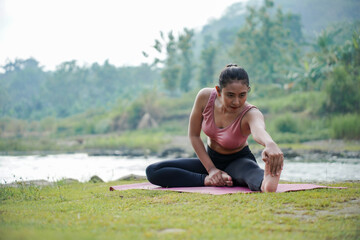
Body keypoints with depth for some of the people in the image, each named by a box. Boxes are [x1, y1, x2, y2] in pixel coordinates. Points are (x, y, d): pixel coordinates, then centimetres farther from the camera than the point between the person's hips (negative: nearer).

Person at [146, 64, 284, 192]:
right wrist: (211, 169, -14)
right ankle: (208, 180, -29)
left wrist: (270, 144, -80)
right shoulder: (205, 97, -18)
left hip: (238, 161, -5)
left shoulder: (250, 114, -28)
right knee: (153, 171, -14)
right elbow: (194, 135, -6)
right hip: (210, 158, 5)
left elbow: (258, 130, -55)